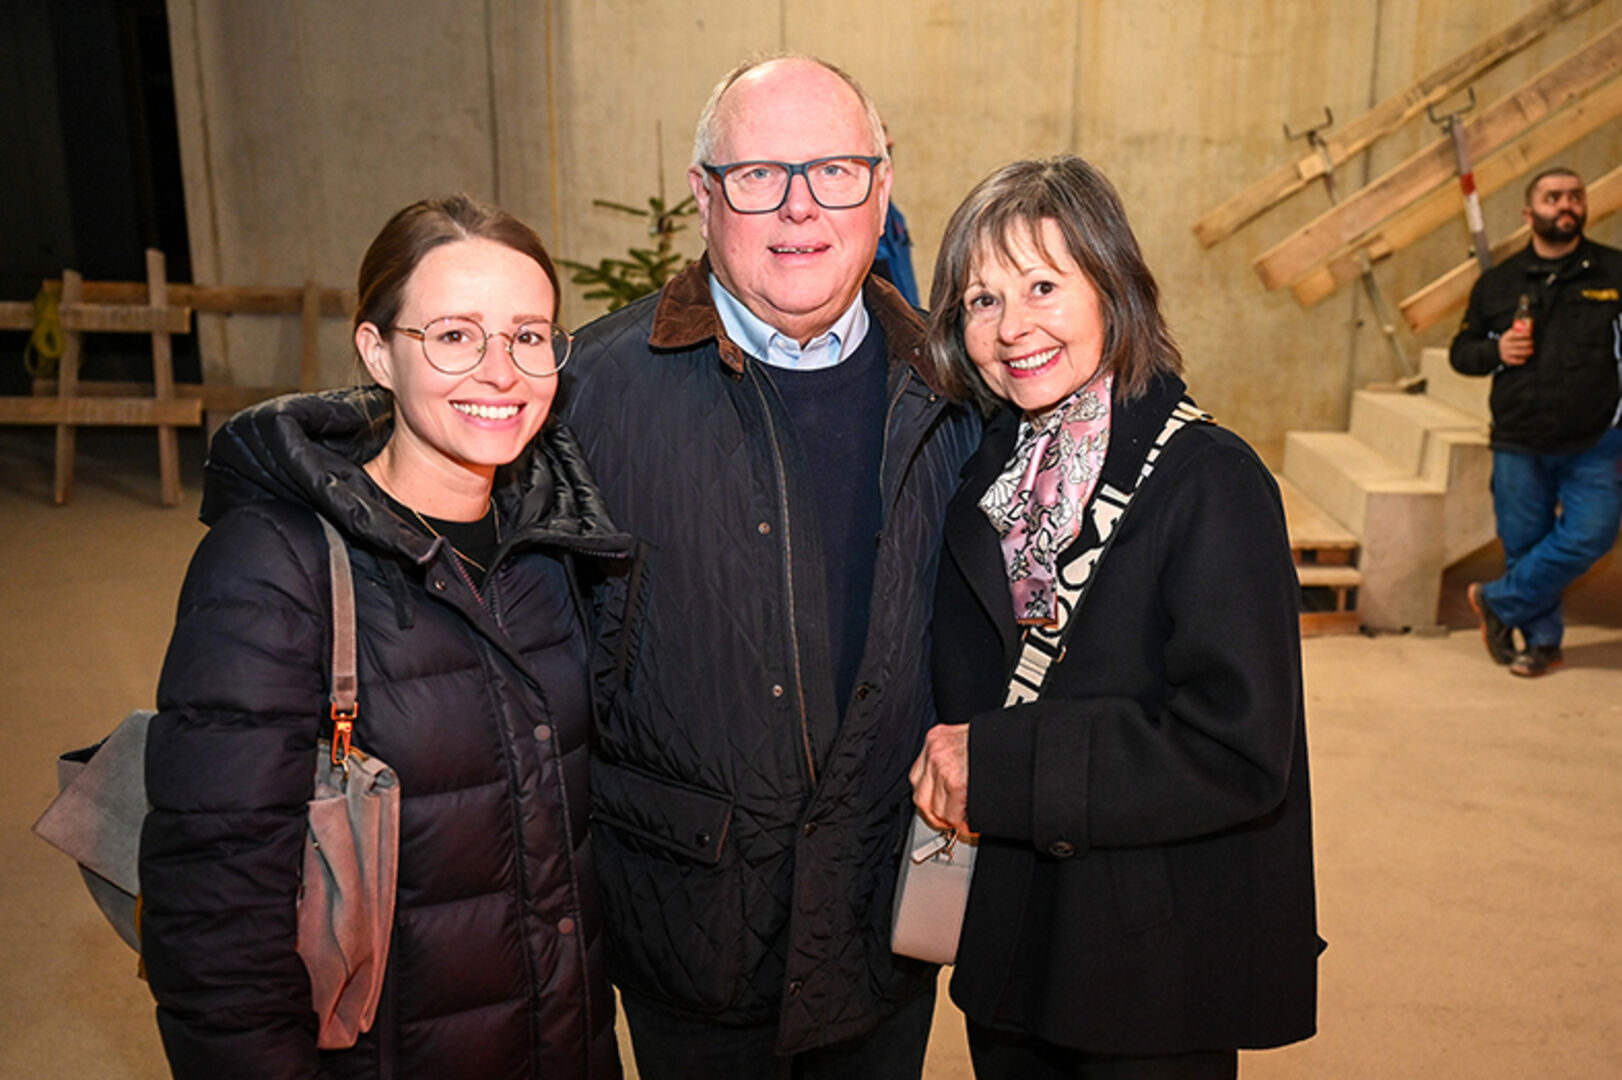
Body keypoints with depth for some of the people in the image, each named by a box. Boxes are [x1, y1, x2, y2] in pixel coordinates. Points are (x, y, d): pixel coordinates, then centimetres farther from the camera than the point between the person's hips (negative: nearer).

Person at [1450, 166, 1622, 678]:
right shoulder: (1498, 282, 8)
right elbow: (1461, 351, 15)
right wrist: (1496, 351, -7)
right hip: (1519, 444, 1)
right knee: (1524, 545, 6)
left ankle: (1498, 602, 9)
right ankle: (1543, 640, 23)